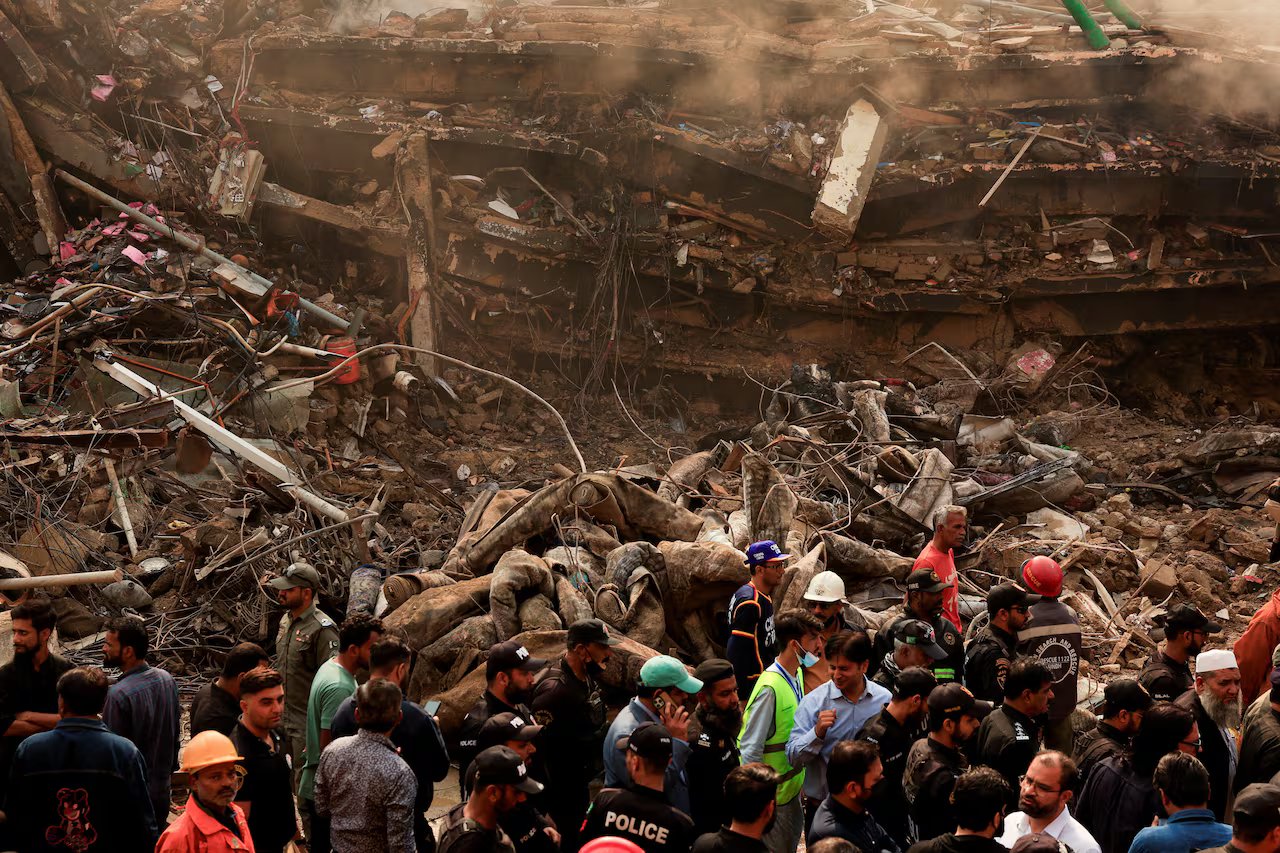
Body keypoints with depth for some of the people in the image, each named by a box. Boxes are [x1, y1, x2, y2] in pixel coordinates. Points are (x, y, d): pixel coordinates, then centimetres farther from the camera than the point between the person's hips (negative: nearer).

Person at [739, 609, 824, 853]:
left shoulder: (796, 675, 1)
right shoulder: (771, 688, -26)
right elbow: (750, 750, -24)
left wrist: (800, 782, 14)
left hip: (792, 789, 8)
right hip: (773, 796, -8)